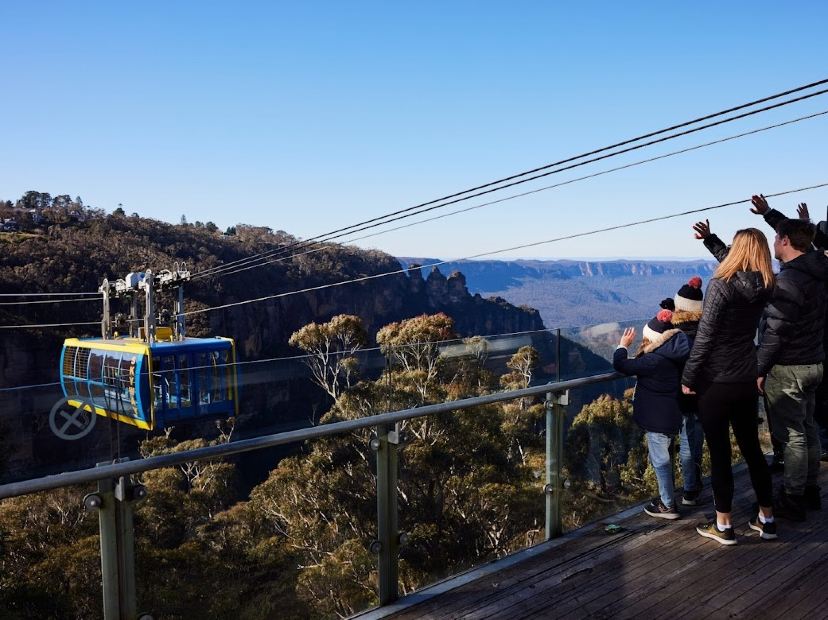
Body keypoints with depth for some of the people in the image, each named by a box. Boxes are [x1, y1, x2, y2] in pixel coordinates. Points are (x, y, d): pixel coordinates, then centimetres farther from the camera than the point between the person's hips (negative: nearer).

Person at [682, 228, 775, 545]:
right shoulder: (765, 287, 1)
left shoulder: (720, 285, -18)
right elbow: (736, 269, 25)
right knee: (752, 449, 17)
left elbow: (704, 338, -18)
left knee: (719, 454, 3)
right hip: (747, 381, 6)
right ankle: (766, 519, 28)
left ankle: (723, 526, 14)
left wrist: (688, 378, -9)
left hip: (715, 383, -6)